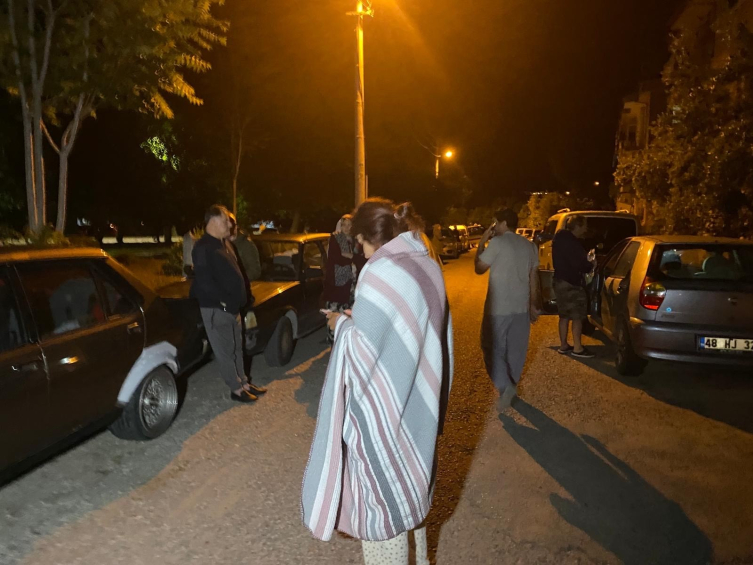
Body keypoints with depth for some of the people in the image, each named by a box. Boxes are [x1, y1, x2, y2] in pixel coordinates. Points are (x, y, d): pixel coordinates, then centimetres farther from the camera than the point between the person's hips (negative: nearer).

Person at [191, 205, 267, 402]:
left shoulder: (222, 244, 15)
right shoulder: (203, 247, -16)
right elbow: (204, 282, -24)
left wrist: (238, 300, 13)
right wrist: (225, 301, -20)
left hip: (231, 306, 10)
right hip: (215, 308, -9)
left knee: (237, 347, 16)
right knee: (225, 350, 1)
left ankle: (244, 383, 27)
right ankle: (236, 389, 11)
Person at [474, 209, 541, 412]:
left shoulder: (497, 242, -12)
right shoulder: (529, 246, 9)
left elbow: (479, 268, -5)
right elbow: (533, 277, 11)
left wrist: (481, 243, 5)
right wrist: (533, 304, 18)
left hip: (498, 307, -6)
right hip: (521, 307, 6)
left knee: (493, 348, 4)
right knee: (516, 349, 16)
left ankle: (505, 387, -11)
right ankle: (511, 385, 27)